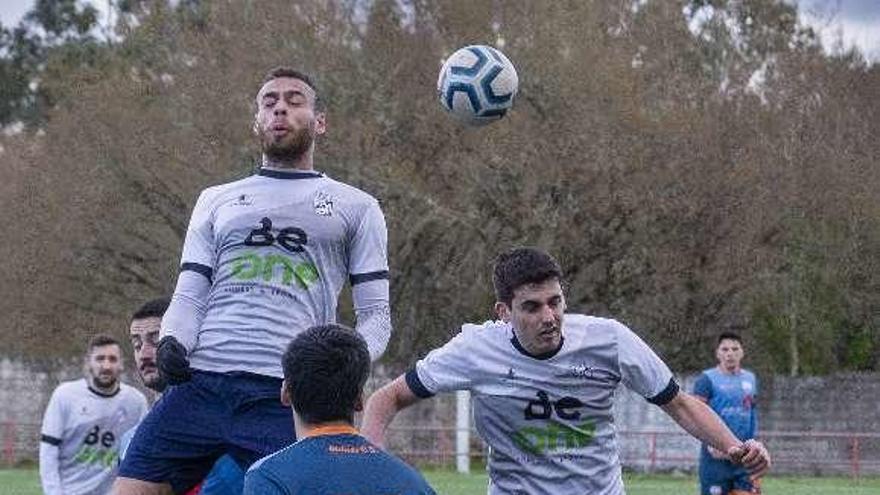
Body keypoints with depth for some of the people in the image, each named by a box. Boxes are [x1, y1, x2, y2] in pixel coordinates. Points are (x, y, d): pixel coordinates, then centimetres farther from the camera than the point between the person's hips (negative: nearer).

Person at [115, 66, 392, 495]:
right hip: (199, 382, 2)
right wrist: (172, 342, -5)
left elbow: (375, 313, 13)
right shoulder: (217, 201, 24)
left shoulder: (355, 207, 17)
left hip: (284, 394, -2)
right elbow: (189, 296, 18)